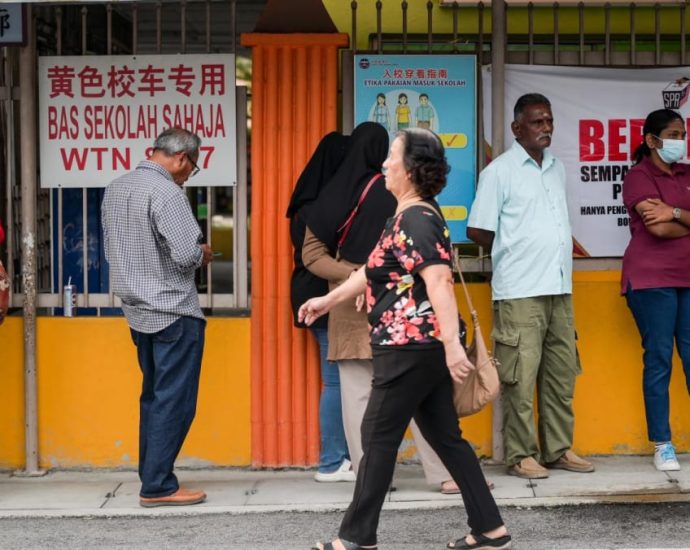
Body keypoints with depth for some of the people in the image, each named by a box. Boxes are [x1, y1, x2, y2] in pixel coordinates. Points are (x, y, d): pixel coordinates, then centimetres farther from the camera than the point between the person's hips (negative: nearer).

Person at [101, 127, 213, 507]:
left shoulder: (115, 189, 9)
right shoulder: (166, 193, -18)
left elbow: (111, 251, 16)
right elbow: (187, 255, -23)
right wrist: (204, 255, -2)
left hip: (138, 311, 9)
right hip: (174, 312, -8)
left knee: (153, 397, 16)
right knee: (174, 403, -2)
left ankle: (151, 477, 20)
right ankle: (158, 487, 0)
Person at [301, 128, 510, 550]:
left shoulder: (416, 219, -16)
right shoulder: (409, 216, 15)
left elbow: (440, 282, -26)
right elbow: (374, 271, 26)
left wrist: (452, 344, -33)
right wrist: (328, 300, 33)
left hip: (413, 346, -10)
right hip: (420, 346, 10)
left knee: (379, 437, 0)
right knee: (446, 436, 11)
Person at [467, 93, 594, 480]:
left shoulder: (558, 169, 14)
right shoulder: (500, 171, -4)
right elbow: (478, 231, -4)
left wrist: (555, 260, 11)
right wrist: (512, 254, 6)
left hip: (560, 288, 6)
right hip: (520, 291, -6)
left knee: (561, 373, 9)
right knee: (521, 376, -4)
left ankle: (558, 449, 17)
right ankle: (521, 455, 2)